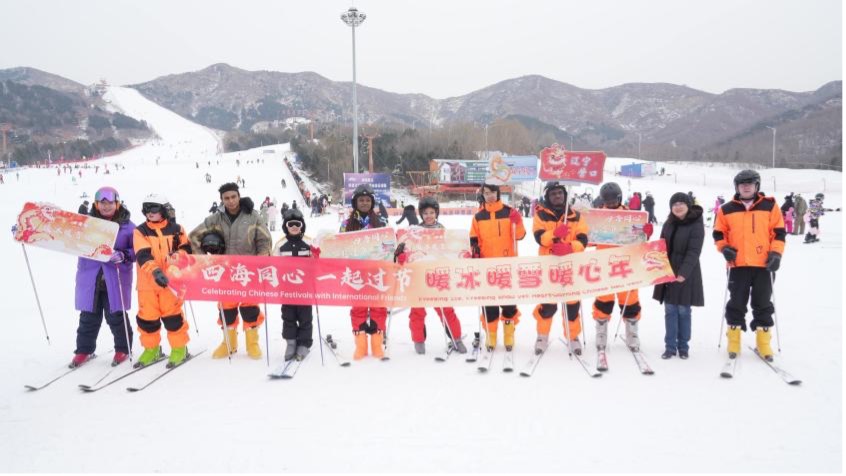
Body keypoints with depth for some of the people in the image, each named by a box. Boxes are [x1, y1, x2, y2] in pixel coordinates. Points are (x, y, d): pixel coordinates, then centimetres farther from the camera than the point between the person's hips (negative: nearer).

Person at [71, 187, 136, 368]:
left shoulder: (127, 226, 0)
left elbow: (137, 251, 1)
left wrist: (122, 256, -17)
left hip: (116, 279, -3)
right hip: (90, 278, 3)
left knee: (116, 317, 4)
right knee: (89, 317, 10)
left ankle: (122, 349, 20)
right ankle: (84, 349, 24)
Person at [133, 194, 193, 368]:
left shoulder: (175, 229, 3)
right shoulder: (140, 231, 1)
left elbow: (186, 249, 9)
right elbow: (143, 255, -12)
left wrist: (177, 256, -14)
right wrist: (155, 271, -29)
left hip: (170, 280, -1)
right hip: (147, 282, 1)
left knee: (172, 315, -1)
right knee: (147, 317, 7)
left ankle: (179, 348, 14)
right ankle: (151, 349, 25)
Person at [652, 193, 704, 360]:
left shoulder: (696, 224, -8)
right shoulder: (668, 224, 9)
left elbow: (693, 251, -15)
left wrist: (683, 272, -24)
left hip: (686, 274, -4)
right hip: (667, 273, 4)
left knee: (683, 311, 2)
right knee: (670, 311, 5)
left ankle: (683, 347, 15)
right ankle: (670, 347, 10)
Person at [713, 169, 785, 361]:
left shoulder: (770, 206, 3)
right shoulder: (727, 210, 4)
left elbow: (779, 231, 4)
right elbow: (719, 233, 10)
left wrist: (776, 253, -6)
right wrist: (724, 248, -7)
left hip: (763, 264, 0)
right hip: (738, 265, 0)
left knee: (763, 304, 8)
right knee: (736, 303, 6)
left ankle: (763, 342, 17)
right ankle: (734, 340, 15)